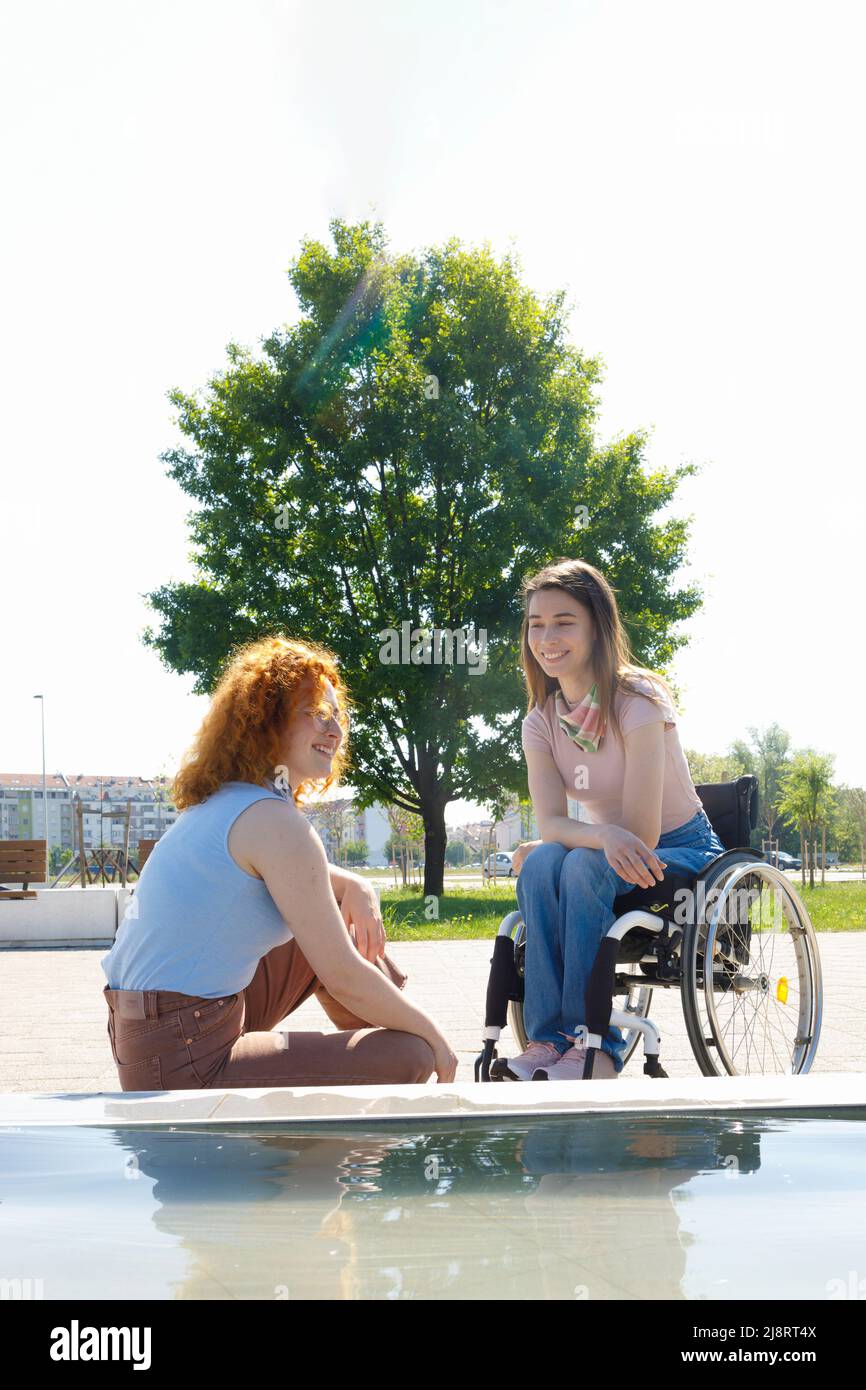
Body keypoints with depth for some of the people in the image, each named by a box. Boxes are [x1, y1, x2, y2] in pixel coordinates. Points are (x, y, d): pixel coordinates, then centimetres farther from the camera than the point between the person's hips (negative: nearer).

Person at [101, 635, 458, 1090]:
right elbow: (344, 978, -17)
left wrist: (356, 887, 8)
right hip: (184, 1066, -10)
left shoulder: (221, 803, 12)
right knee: (412, 1056, -9)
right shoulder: (276, 821, -17)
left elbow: (302, 877, 31)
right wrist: (432, 1033, -2)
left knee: (335, 928, 21)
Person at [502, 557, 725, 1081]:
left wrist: (544, 852, -16)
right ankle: (549, 1036, -28)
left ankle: (596, 1043, -28)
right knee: (543, 863, -28)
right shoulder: (541, 723, -2)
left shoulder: (638, 703, -21)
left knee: (584, 866, -33)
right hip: (612, 858, 5)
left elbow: (642, 833, -24)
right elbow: (550, 822, -16)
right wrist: (605, 835, -39)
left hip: (685, 852, -5)